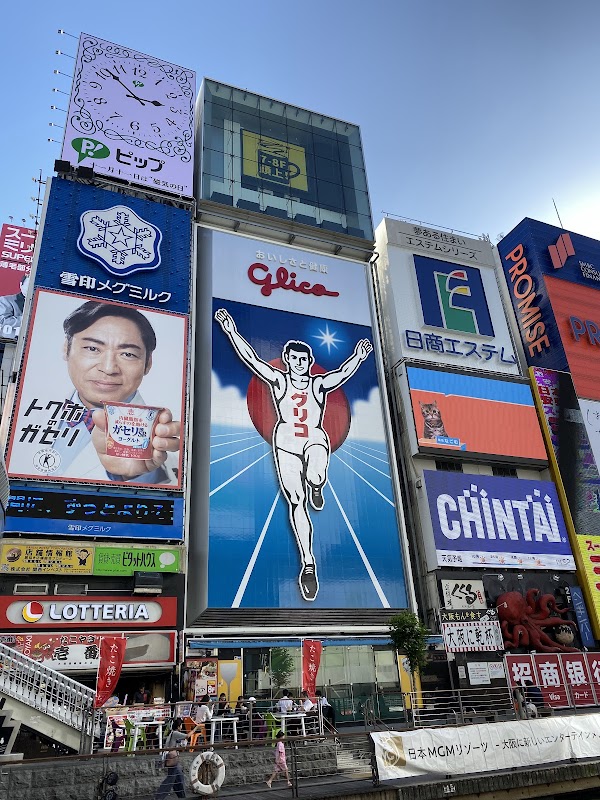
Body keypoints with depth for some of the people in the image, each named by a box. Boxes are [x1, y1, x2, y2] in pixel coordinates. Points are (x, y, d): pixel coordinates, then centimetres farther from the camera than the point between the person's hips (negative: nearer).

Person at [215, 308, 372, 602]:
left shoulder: (320, 384, 8)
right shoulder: (278, 380, 7)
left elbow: (343, 372, -8)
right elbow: (251, 359, -1)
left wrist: (358, 356, -25)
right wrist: (231, 331, -9)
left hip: (315, 439, 0)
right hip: (286, 442, 0)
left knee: (315, 477, -34)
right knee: (295, 502, -6)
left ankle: (316, 487, 6)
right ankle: (308, 564, 0)